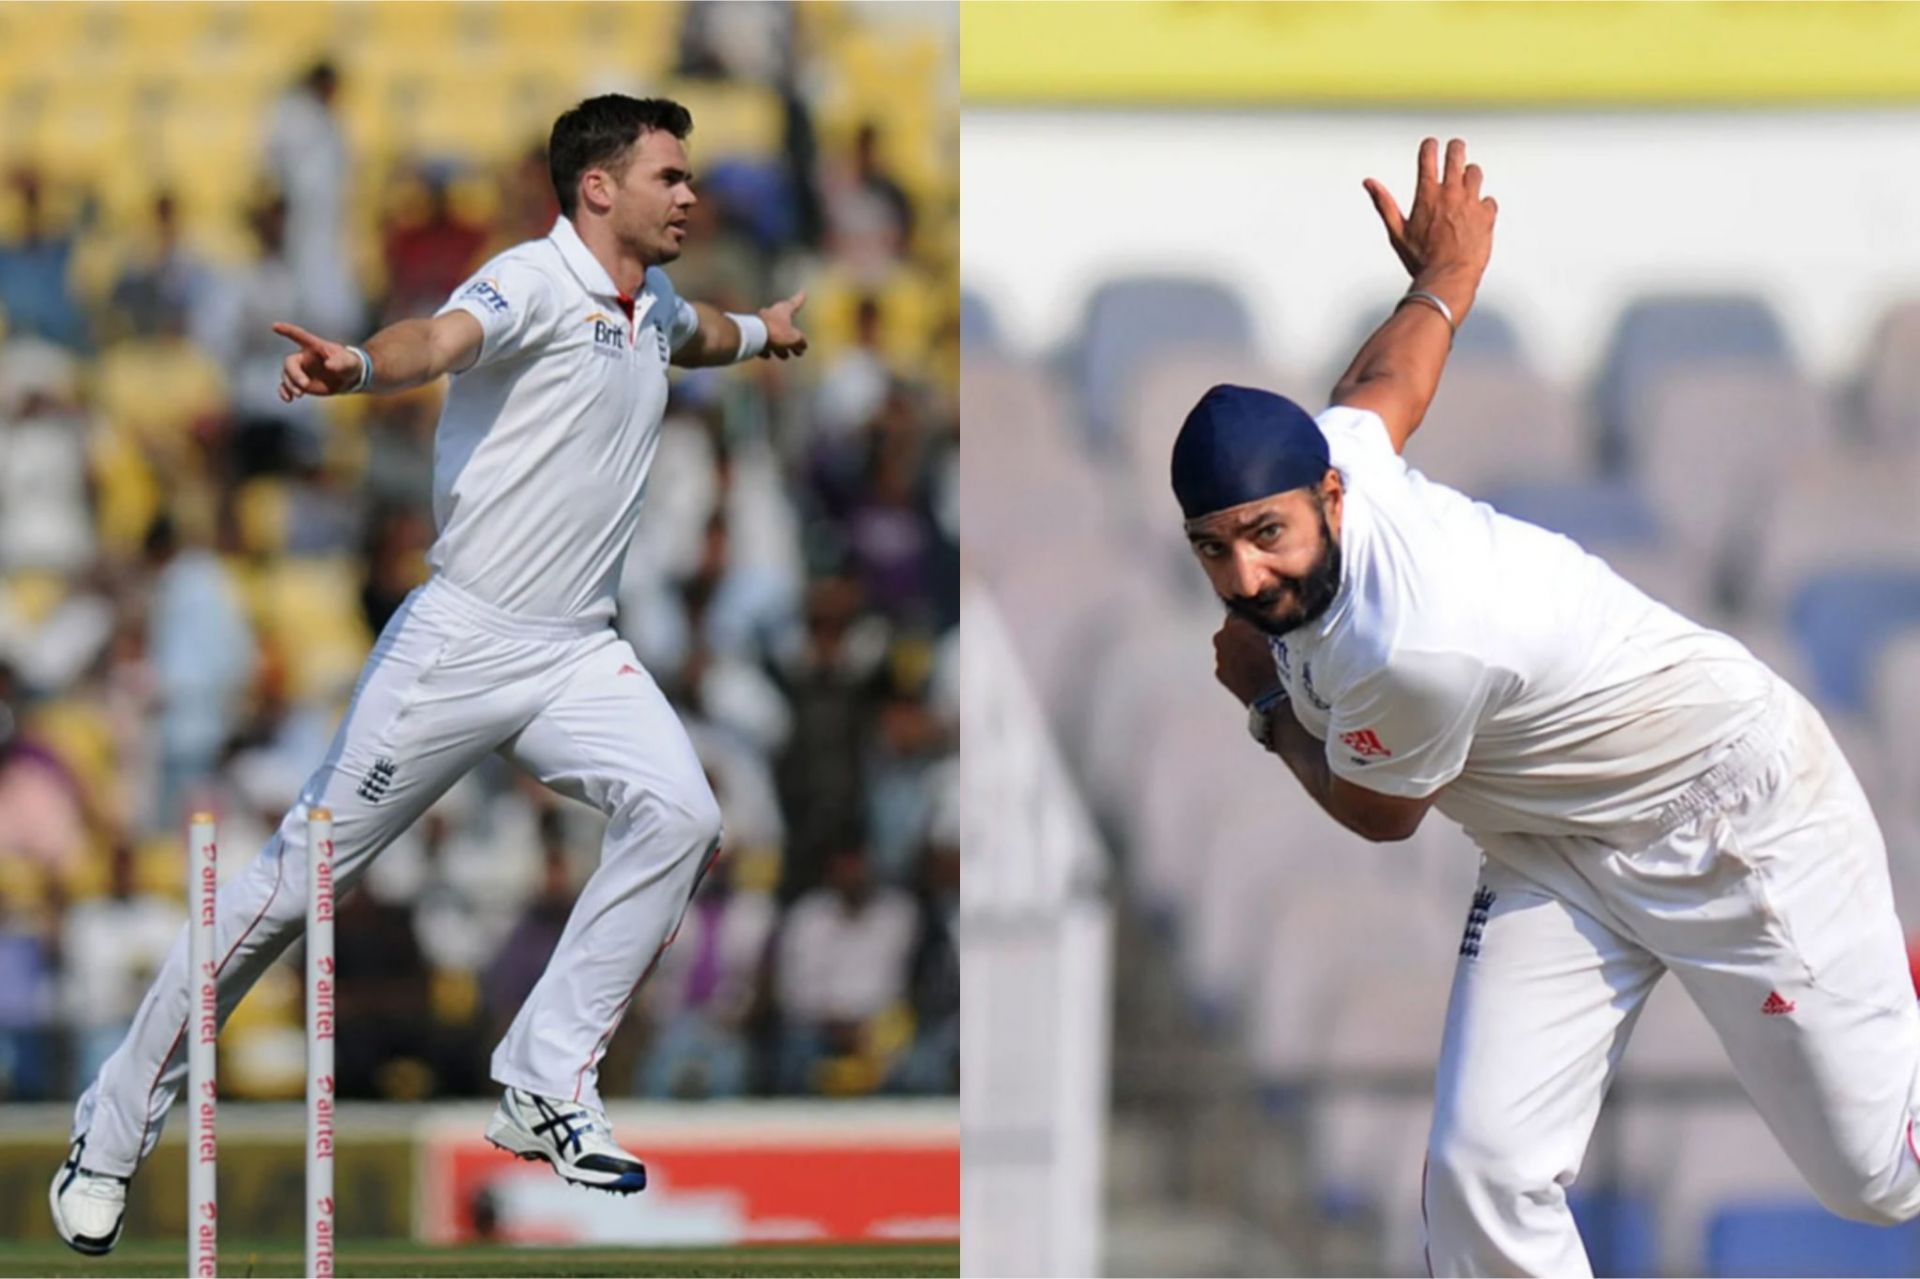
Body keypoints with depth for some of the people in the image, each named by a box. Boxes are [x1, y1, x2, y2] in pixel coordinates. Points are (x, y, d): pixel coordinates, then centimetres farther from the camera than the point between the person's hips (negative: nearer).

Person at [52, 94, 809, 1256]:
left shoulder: (653, 304, 14)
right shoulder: (536, 282, -13)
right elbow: (443, 339, -36)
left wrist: (763, 332, 61)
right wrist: (359, 369, -57)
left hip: (578, 655, 7)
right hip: (463, 642, -7)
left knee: (678, 812, -19)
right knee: (300, 877, -3)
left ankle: (547, 1090, -10)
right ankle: (114, 1135, 8)